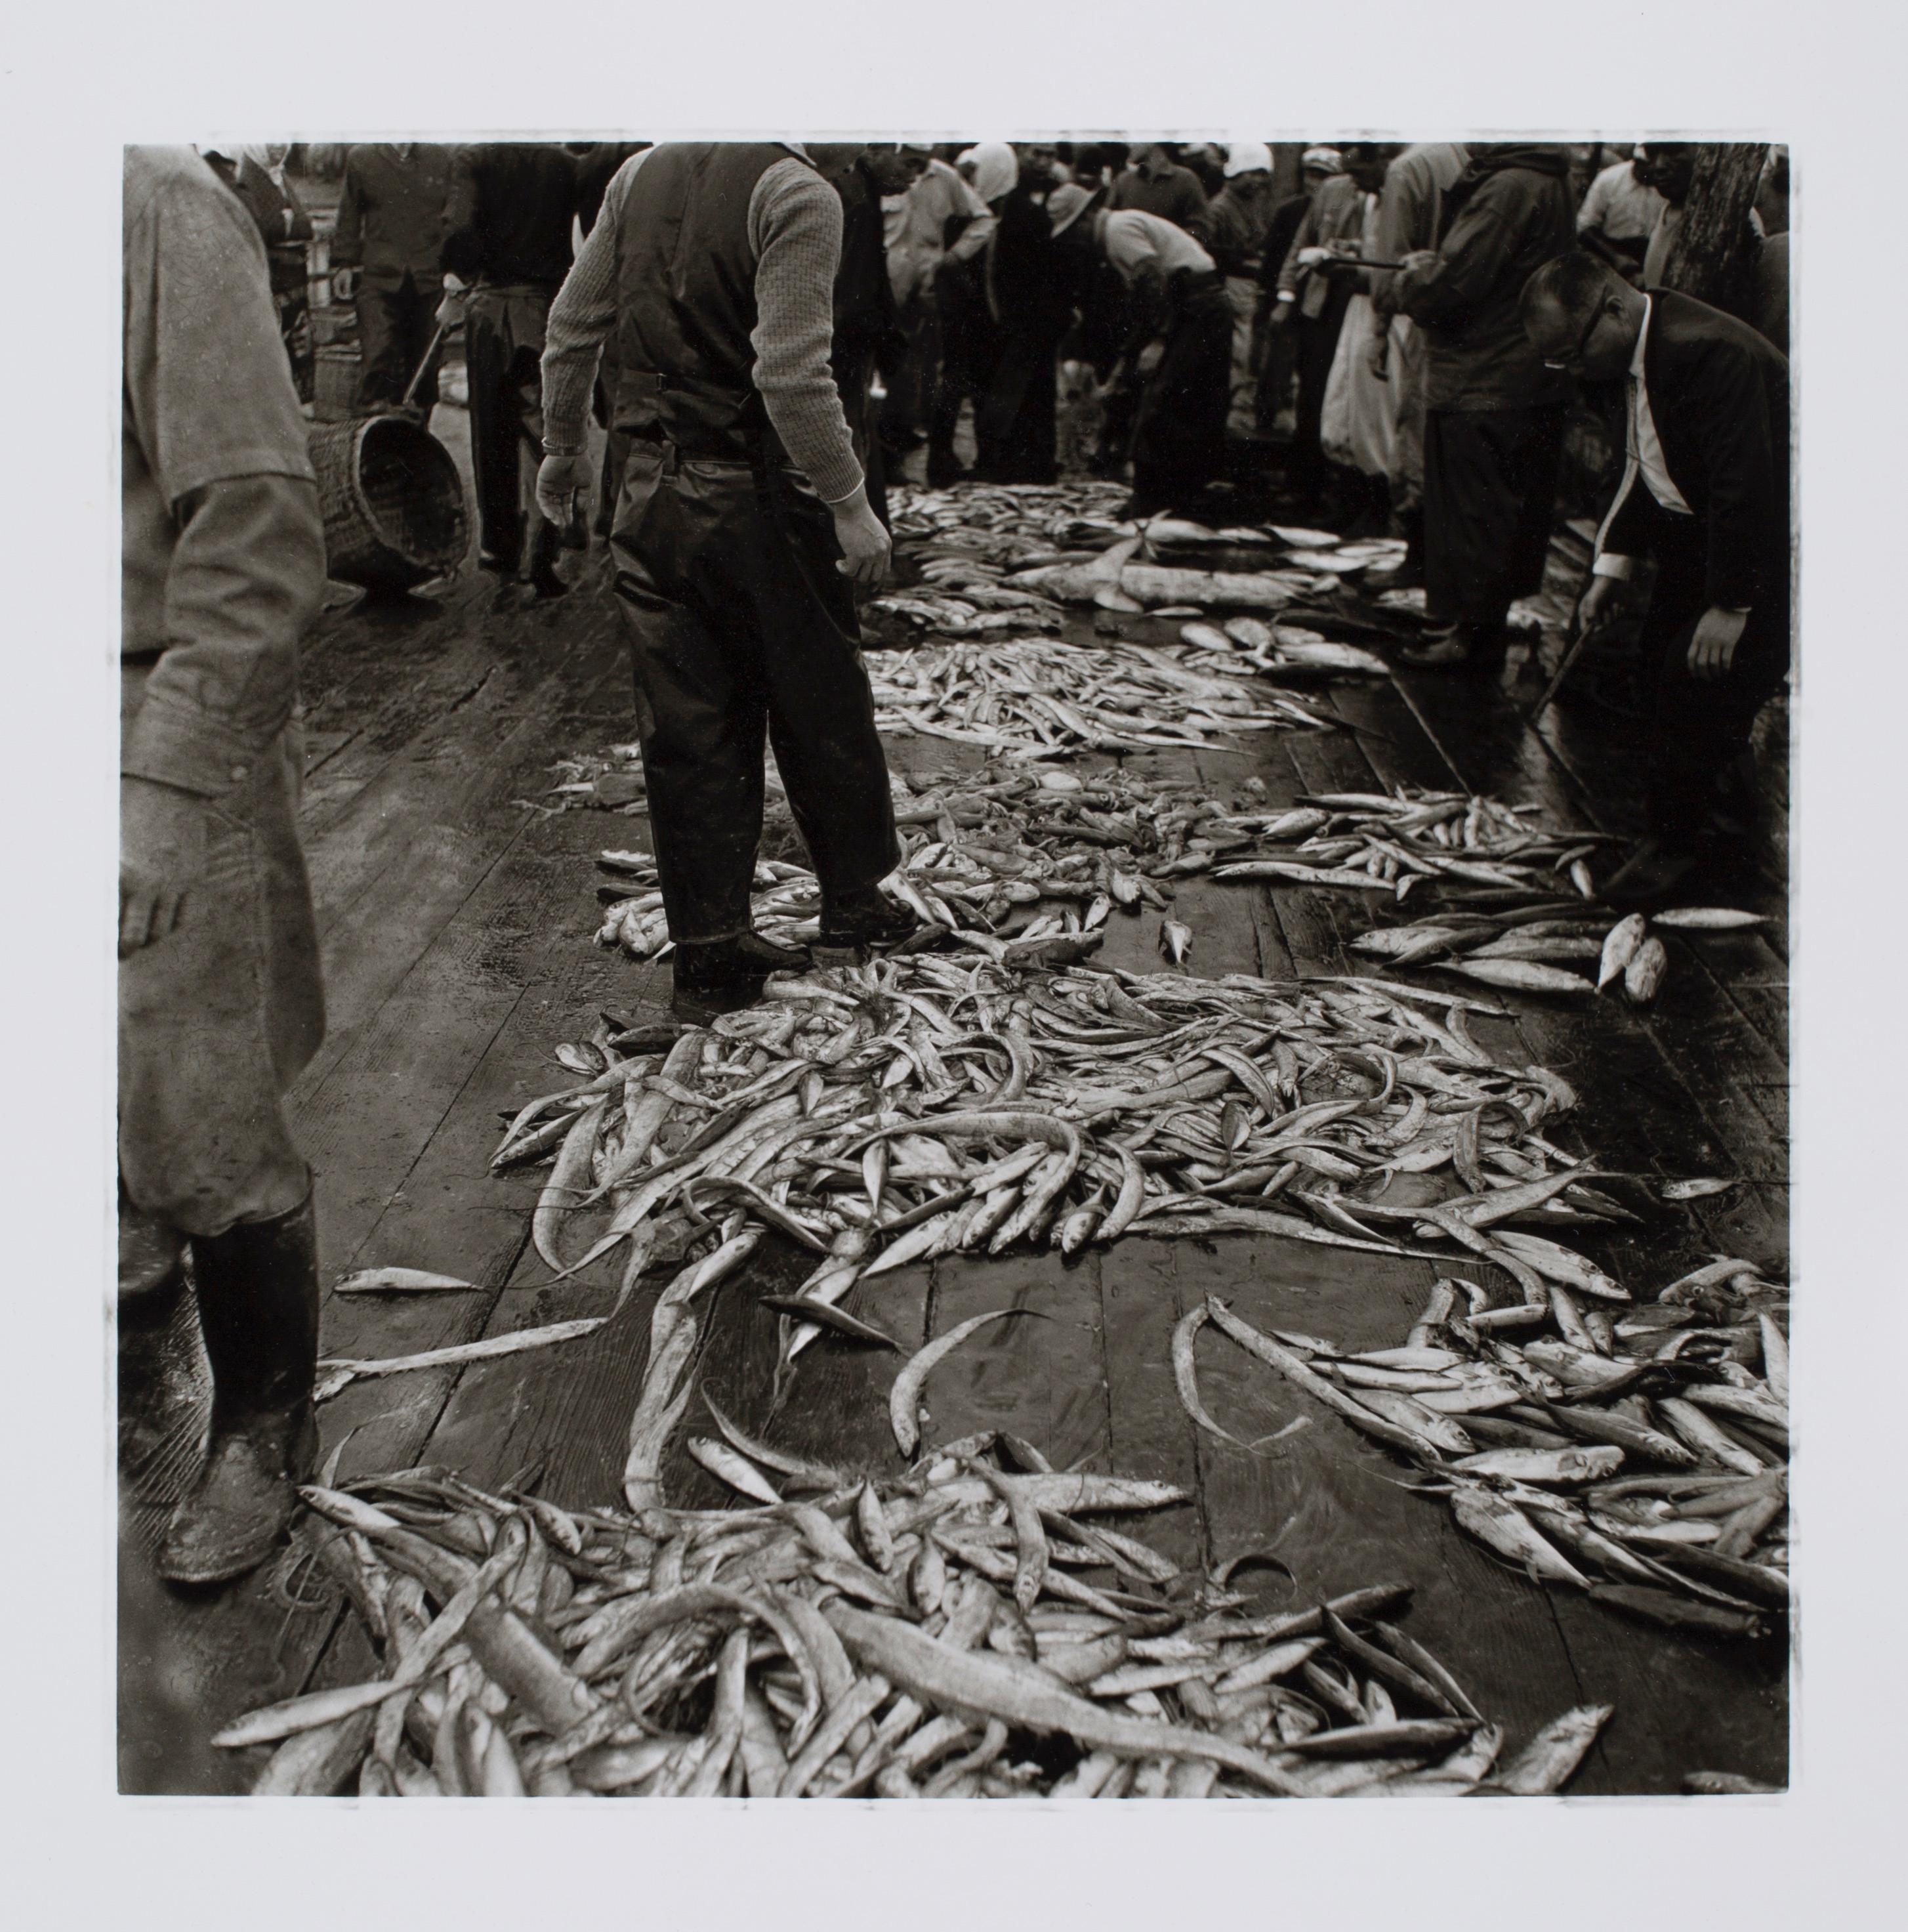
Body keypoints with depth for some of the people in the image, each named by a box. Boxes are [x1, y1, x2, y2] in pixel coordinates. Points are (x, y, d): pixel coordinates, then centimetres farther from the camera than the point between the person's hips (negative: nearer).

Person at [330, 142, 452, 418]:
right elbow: (348, 217, 12)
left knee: (425, 356, 5)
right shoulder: (360, 159, 8)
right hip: (378, 275, -1)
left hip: (428, 279, 1)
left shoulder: (441, 158, 8)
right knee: (377, 352, -11)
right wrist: (344, 264, 7)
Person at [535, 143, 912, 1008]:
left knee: (684, 730, 9)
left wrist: (562, 446, 24)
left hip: (651, 498, 5)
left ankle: (710, 951, 16)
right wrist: (849, 502, -15)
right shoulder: (795, 190, -14)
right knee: (820, 708, 14)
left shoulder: (641, 172, 6)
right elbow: (791, 374, -22)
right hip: (759, 499, -5)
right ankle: (853, 902, 31)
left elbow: (572, 326, 12)